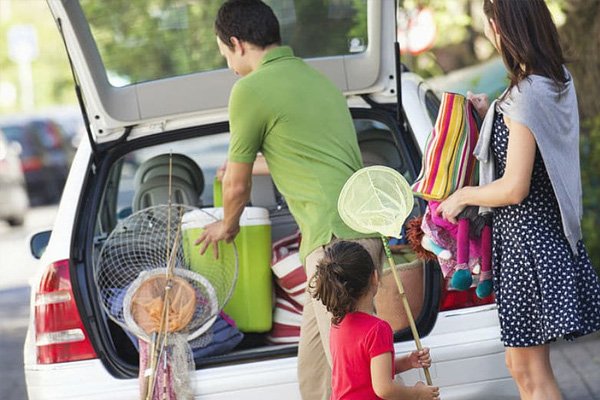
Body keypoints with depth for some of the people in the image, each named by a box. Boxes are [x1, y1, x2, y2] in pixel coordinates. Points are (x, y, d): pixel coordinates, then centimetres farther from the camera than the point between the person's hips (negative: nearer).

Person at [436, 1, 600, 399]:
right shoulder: (560, 79, 4)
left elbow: (515, 189, -22)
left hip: (525, 238, -9)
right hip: (550, 230, 9)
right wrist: (492, 112, 15)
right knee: (522, 363, 18)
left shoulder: (526, 96, -23)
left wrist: (463, 196, -7)